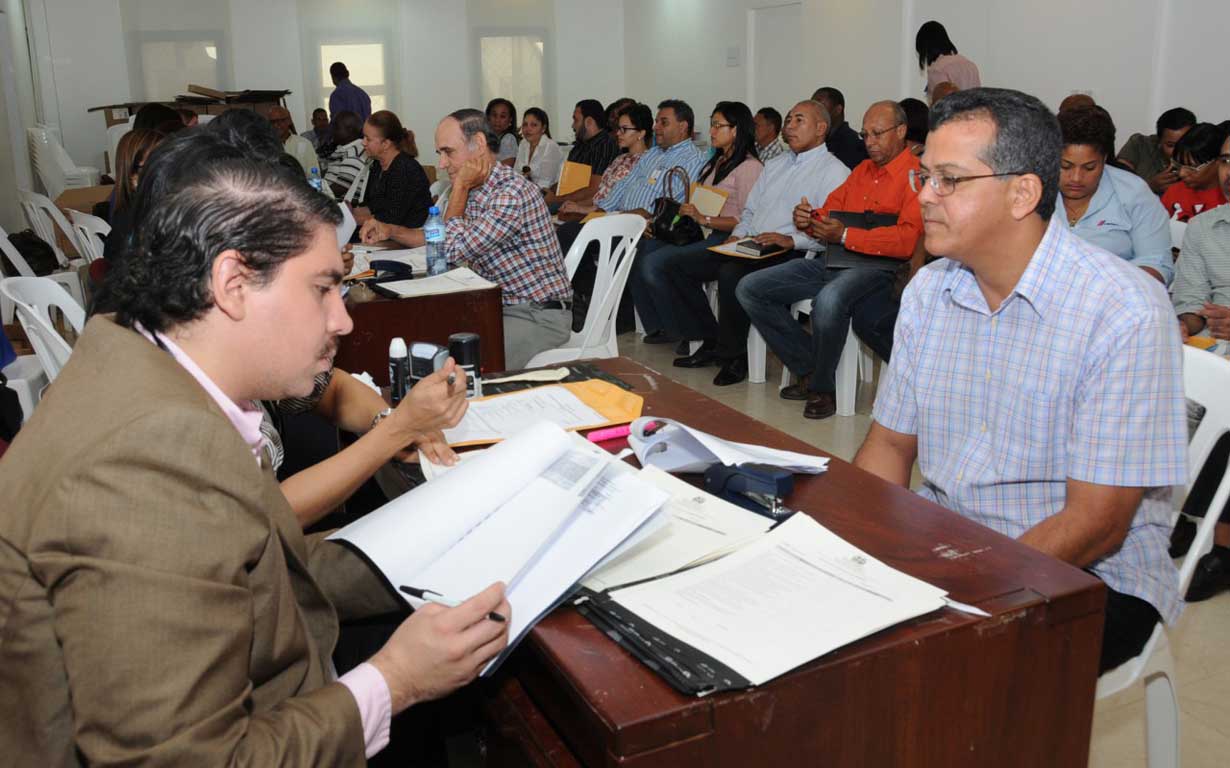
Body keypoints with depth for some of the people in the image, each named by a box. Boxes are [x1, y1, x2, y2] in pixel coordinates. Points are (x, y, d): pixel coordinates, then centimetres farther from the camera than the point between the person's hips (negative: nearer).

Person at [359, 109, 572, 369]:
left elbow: (455, 250, -19)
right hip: (497, 306, 9)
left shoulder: (512, 192, -21)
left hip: (540, 316, -9)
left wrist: (460, 187, -11)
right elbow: (442, 238, 22)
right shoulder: (473, 191, 8)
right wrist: (390, 231, 9)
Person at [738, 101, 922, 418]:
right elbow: (829, 211, 24)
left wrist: (845, 235, -19)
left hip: (875, 266, -8)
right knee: (749, 289, -2)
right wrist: (808, 219, -1)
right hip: (832, 260, 8)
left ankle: (822, 388, -14)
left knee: (828, 301, -41)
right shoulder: (862, 169, 22)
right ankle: (808, 369, 3)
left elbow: (907, 240, -18)